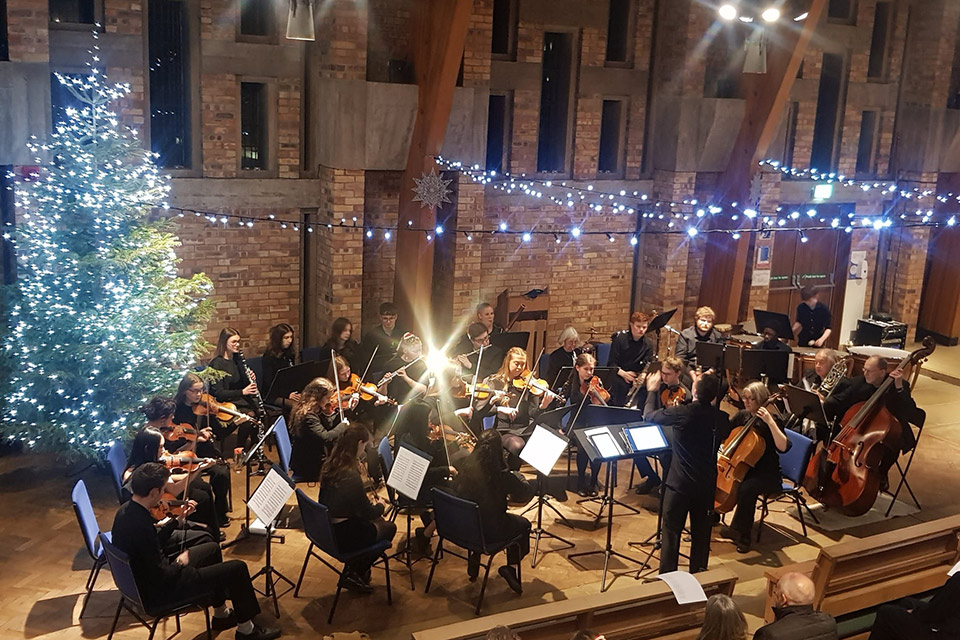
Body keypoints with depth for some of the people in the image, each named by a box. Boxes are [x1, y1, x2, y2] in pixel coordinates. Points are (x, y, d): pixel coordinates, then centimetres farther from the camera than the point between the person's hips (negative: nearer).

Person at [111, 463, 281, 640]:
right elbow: (162, 575, -29)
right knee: (237, 568, -7)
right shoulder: (140, 525, -34)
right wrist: (180, 563, -10)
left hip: (142, 579, 10)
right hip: (157, 592, -10)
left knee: (212, 549, 26)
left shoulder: (126, 510, -4)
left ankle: (221, 614, 38)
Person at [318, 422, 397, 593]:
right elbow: (368, 512, -17)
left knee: (378, 520, 24)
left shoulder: (329, 465, -3)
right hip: (341, 536, -8)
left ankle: (354, 568, 26)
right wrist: (380, 505, 3)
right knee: (389, 528, 14)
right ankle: (353, 575, 18)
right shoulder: (351, 476, -29)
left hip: (326, 527, 8)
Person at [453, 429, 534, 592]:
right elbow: (527, 493, -12)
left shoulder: (466, 468, -10)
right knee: (524, 525, 23)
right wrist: (517, 475, 7)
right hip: (490, 531, -5)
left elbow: (456, 489, 8)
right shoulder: (502, 476, -24)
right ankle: (511, 566, 15)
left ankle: (475, 556, 27)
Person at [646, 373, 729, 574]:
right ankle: (698, 574, 26)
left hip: (680, 482, -4)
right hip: (707, 484, 4)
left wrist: (651, 391, 15)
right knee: (701, 531, 16)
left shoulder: (681, 413, -17)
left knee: (671, 531, 5)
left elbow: (649, 416, -2)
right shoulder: (720, 417, -6)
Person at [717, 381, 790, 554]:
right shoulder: (742, 416, 6)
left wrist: (770, 422, -32)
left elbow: (783, 447, -27)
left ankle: (741, 534, -19)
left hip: (766, 474, -6)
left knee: (746, 489, -36)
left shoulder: (771, 420, -12)